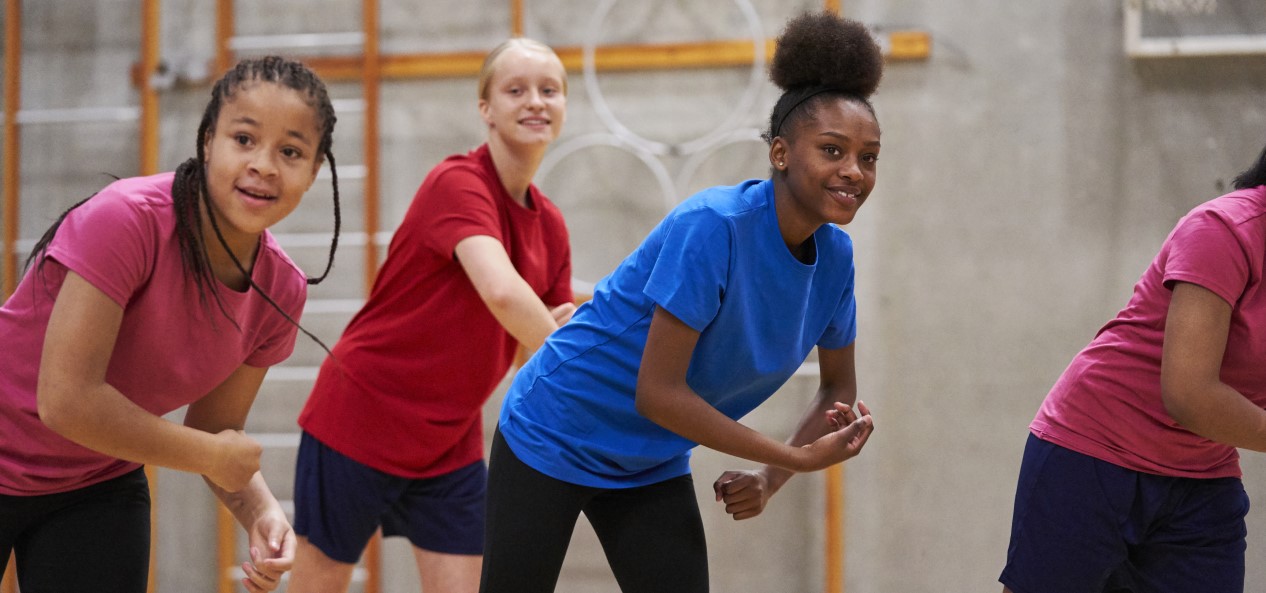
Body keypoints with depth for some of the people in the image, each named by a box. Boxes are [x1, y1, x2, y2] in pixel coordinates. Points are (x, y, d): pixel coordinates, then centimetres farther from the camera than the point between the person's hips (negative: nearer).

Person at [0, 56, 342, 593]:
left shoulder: (280, 291, -10)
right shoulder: (127, 219, -28)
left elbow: (216, 430, 0)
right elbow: (66, 399, -32)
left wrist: (260, 510, -20)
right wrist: (213, 456, -21)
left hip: (98, 485, 5)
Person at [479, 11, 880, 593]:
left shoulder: (834, 256, -8)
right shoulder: (712, 226, -28)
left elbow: (838, 387, 7)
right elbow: (657, 392, -29)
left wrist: (771, 478, -10)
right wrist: (796, 458, -24)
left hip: (653, 467, 6)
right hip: (554, 435, -6)